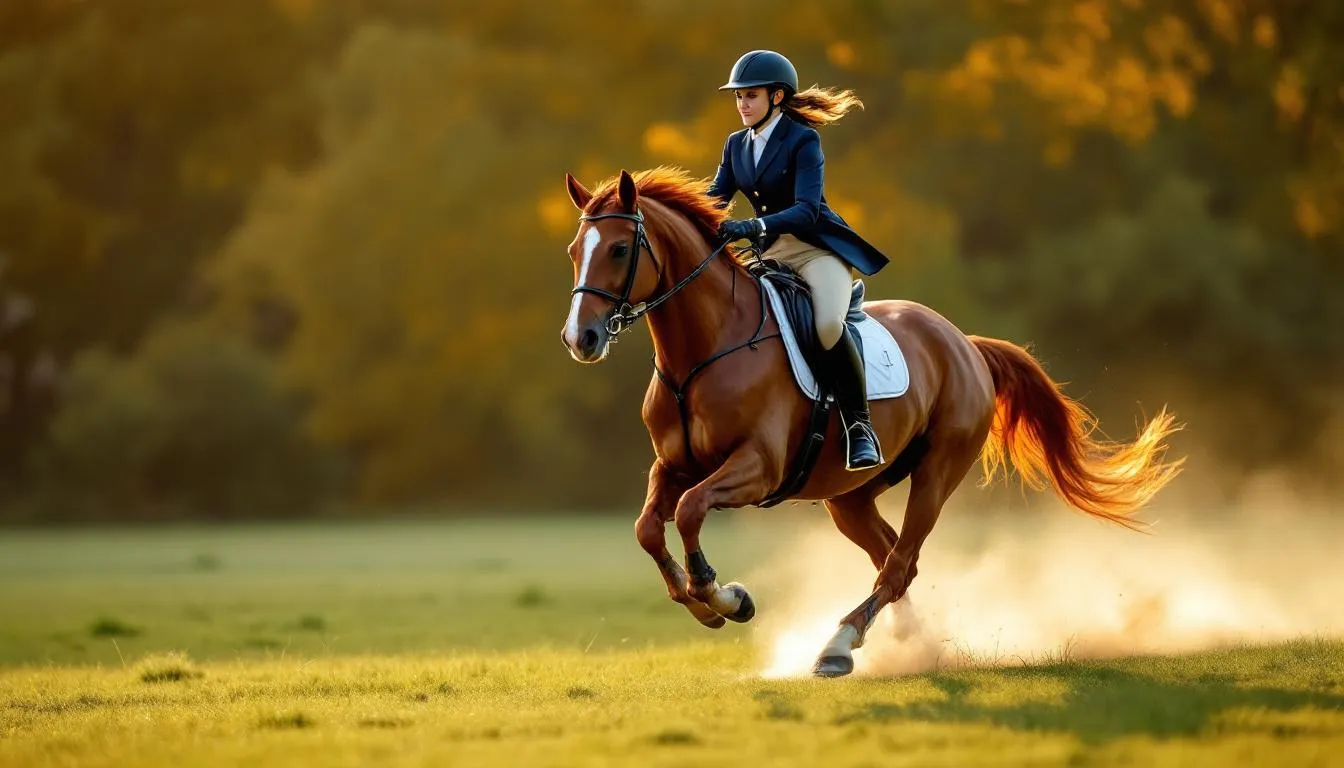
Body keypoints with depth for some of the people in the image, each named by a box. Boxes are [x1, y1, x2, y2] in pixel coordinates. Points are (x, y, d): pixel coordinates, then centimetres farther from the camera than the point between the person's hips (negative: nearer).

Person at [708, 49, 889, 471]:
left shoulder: (803, 140, -12)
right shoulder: (736, 145, 9)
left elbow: (807, 209, -24)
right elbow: (715, 200, 5)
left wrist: (753, 227, -39)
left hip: (818, 248, -7)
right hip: (772, 254, 8)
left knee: (829, 323, -33)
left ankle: (859, 428, -22)